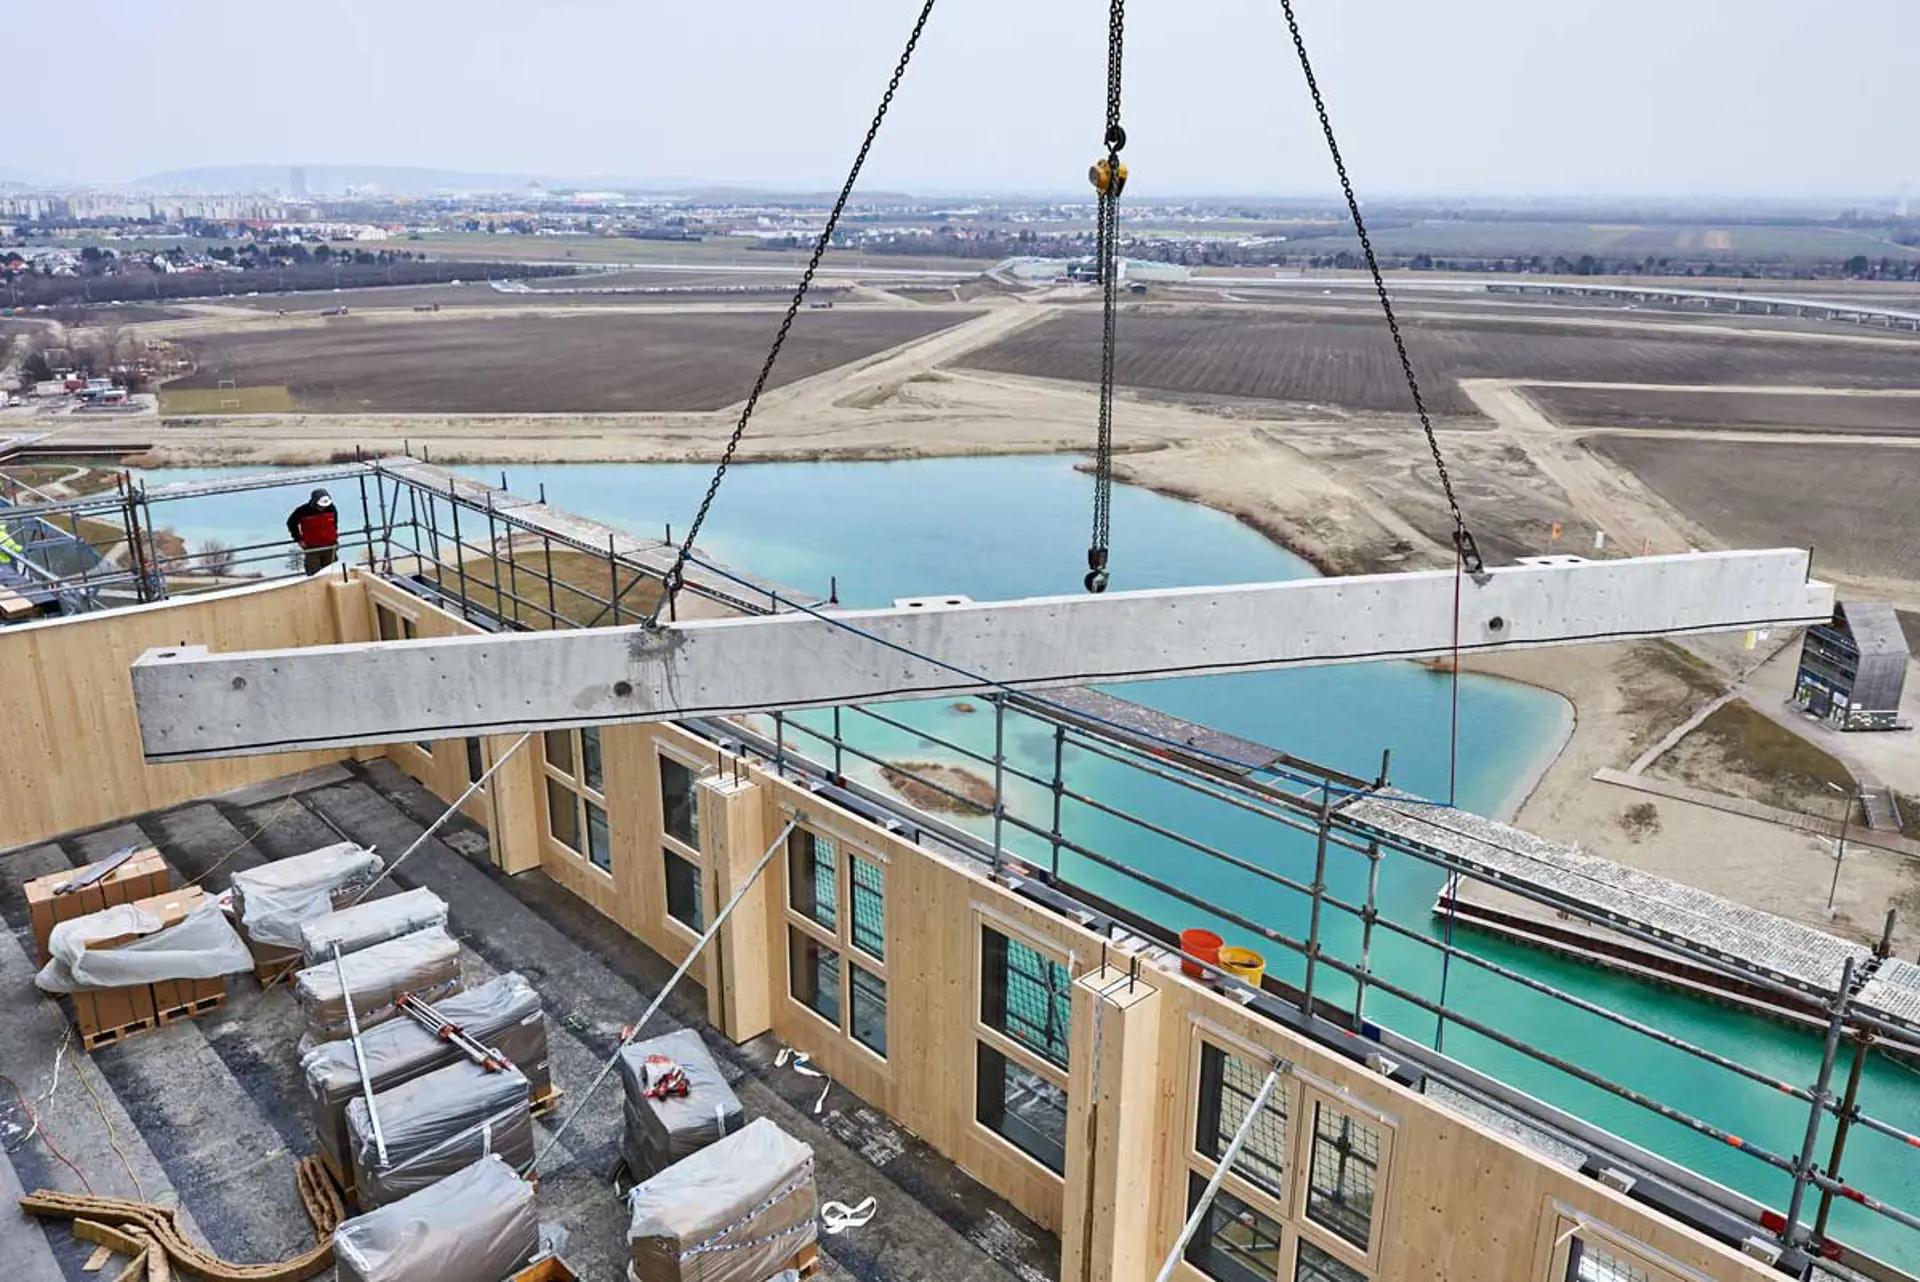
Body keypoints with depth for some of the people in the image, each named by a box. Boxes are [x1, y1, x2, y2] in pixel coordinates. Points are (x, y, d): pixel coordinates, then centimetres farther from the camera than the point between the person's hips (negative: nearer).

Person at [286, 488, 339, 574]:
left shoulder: (331, 508, -6)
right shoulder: (303, 511, -16)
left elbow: (335, 522, 16)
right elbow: (291, 523, 1)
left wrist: (335, 536, 13)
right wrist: (298, 539, -1)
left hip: (329, 546, 3)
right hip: (312, 548, -3)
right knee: (314, 573, -2)